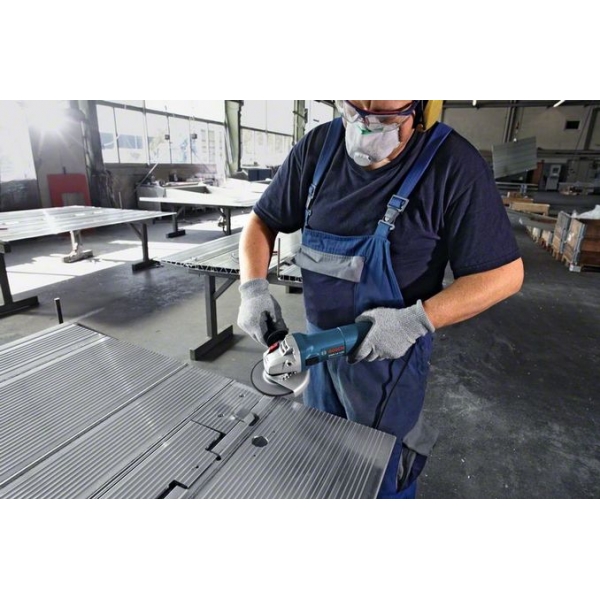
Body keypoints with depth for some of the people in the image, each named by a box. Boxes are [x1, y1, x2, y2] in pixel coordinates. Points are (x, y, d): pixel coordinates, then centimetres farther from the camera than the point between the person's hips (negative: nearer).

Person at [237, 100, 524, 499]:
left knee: (382, 474, 18)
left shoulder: (453, 165, -19)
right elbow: (262, 222, 3)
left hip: (390, 352, -4)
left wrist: (417, 320, -26)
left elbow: (504, 273, -14)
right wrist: (253, 287, -13)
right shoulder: (319, 147, -6)